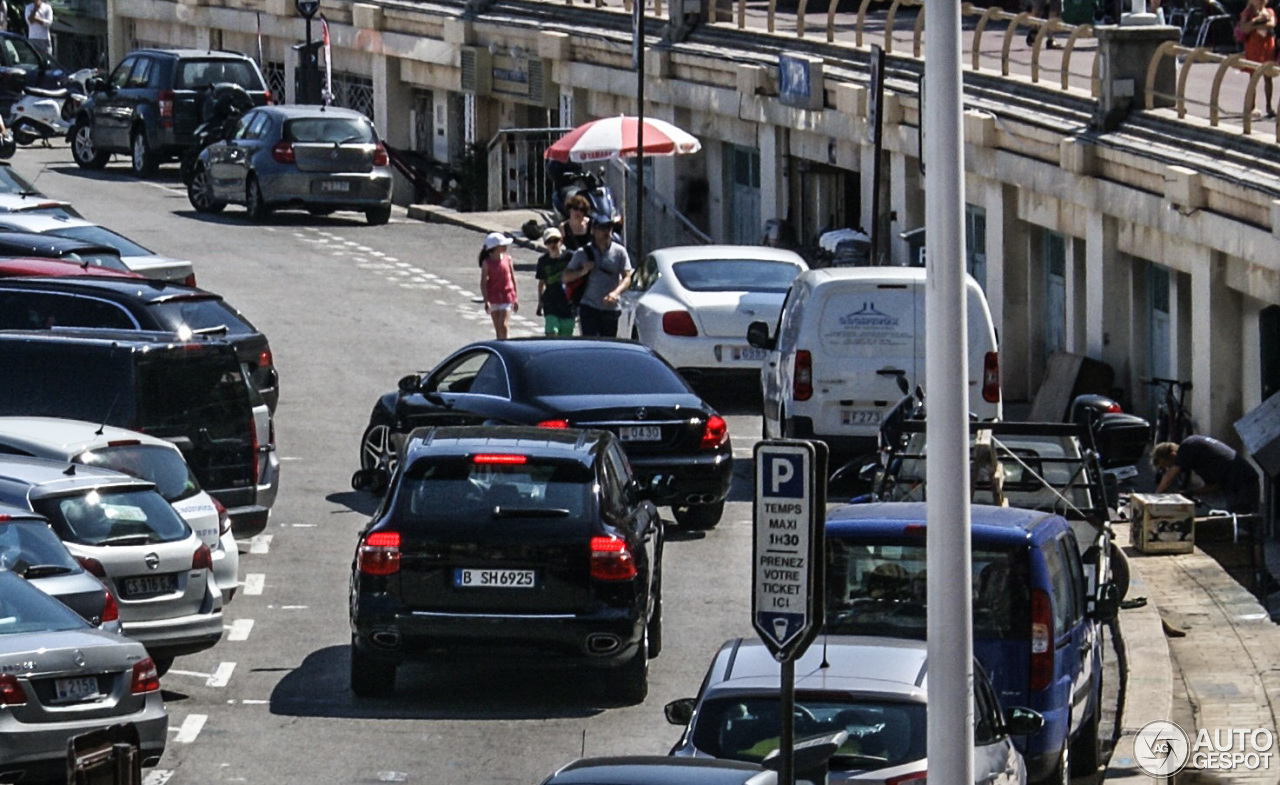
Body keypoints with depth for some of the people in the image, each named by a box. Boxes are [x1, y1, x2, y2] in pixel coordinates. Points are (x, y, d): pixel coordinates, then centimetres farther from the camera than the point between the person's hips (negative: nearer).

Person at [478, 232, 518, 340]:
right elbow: (483, 283, -7)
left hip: (507, 297, 0)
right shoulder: (487, 263, -7)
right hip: (493, 297, 0)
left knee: (503, 325, -13)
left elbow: (512, 278, 8)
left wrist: (515, 298, 10)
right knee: (497, 328, 7)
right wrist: (486, 301, -16)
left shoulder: (507, 259, 0)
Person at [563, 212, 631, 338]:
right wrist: (583, 271, -13)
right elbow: (566, 277, 7)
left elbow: (627, 278, -3)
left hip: (611, 308, 1)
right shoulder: (582, 253, 3)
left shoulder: (619, 251, 3)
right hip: (589, 307, -1)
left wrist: (615, 292, -23)